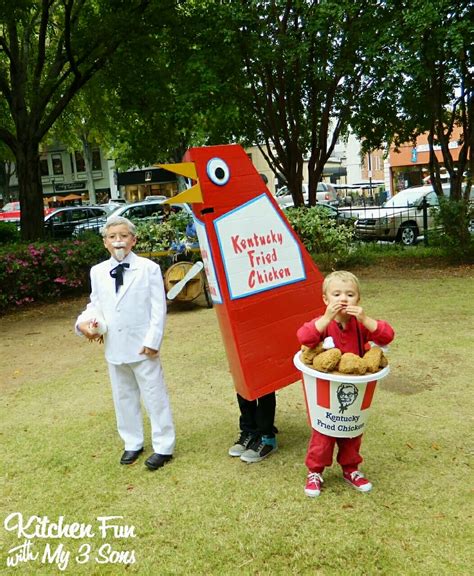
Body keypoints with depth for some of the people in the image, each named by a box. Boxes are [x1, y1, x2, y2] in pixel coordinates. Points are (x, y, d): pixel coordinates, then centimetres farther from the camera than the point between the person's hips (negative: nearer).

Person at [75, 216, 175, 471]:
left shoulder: (149, 268, -6)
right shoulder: (97, 272, 5)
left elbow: (159, 308, -7)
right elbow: (96, 304, 13)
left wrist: (152, 340, -12)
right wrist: (85, 322, -7)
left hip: (142, 345, -4)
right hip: (114, 347, 4)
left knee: (154, 396, 5)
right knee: (123, 397, 16)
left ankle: (163, 447, 18)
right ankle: (132, 443, 33)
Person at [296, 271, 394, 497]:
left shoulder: (361, 324, -6)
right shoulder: (323, 323, -15)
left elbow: (387, 336, -18)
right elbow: (304, 337, -34)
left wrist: (364, 319, -29)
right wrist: (328, 317, -38)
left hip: (354, 392, 3)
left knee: (353, 433, 18)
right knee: (323, 434, 7)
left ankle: (350, 469, 38)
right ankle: (315, 472, 26)